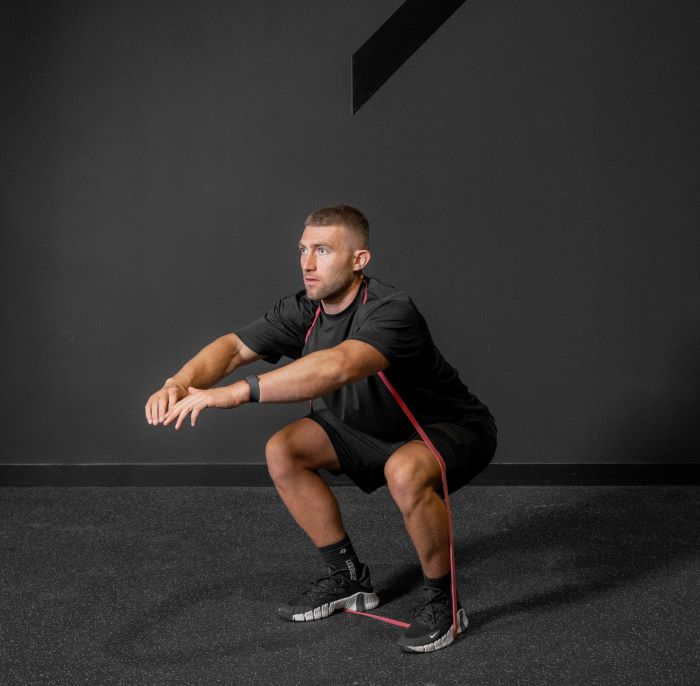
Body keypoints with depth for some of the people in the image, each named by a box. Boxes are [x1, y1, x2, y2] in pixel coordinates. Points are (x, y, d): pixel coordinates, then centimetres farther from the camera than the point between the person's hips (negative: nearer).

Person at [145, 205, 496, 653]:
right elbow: (235, 347, -17)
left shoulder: (390, 311, -33)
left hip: (453, 430, -8)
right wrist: (181, 383, -38)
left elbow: (338, 367, -52)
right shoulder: (304, 311, -10)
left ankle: (441, 602, -14)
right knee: (284, 452, -4)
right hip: (376, 430, 8)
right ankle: (349, 578, 9)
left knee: (406, 473, -39)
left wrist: (237, 392, -58)